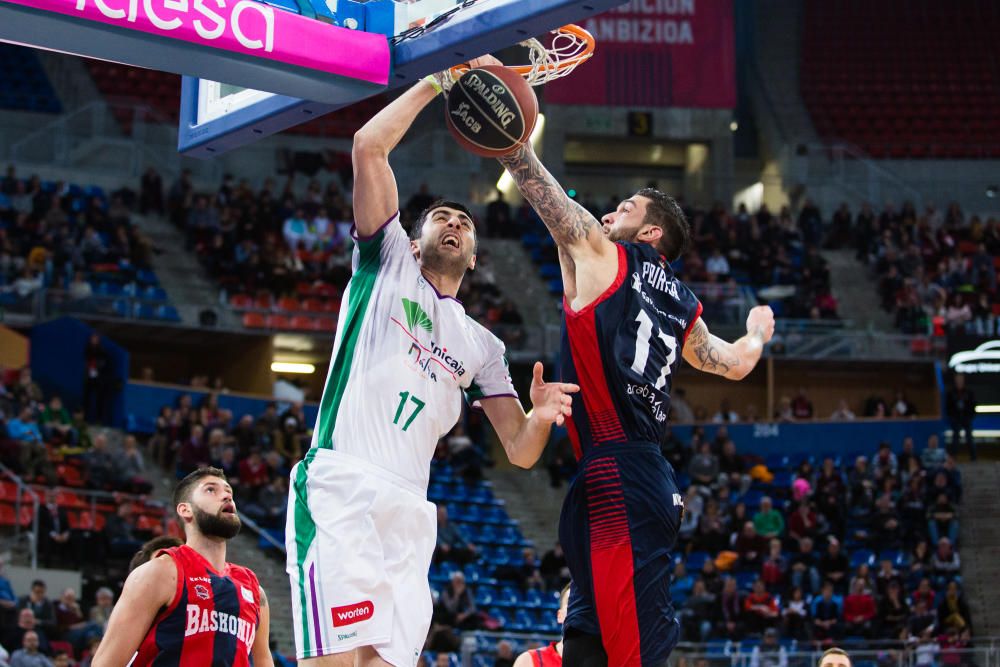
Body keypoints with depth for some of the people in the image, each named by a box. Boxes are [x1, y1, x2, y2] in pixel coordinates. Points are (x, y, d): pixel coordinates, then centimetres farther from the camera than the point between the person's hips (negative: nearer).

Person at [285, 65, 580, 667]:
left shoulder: (482, 346, 26)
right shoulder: (388, 263, 16)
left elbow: (520, 452, 19)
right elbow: (369, 146, 4)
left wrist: (541, 415, -4)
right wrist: (440, 80, 8)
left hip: (411, 514, 6)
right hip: (340, 488, -5)